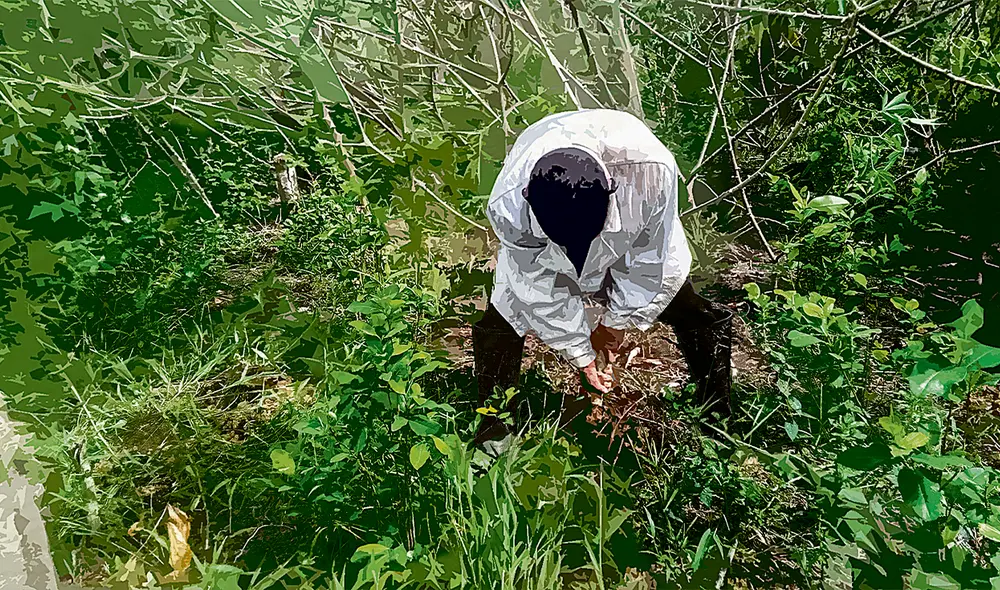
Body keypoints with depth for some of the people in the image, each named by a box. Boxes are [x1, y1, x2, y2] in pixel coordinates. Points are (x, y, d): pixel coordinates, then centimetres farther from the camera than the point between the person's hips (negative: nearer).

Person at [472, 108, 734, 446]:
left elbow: (646, 258, -22)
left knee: (704, 322, -1)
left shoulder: (649, 168, -42)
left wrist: (615, 318, -9)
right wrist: (580, 353, -12)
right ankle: (493, 434, 20)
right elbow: (540, 289, -23)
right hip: (544, 256, 0)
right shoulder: (509, 205, -40)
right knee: (497, 330, -7)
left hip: (633, 241, 1)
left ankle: (719, 424, 27)